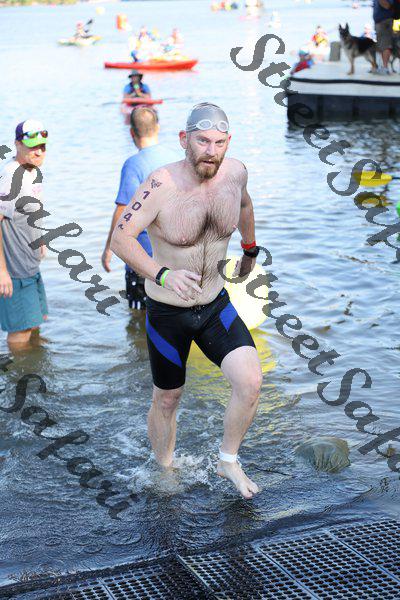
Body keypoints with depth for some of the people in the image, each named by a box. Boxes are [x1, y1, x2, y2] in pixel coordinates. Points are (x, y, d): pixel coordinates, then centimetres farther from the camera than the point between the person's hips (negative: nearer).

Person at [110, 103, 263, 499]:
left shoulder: (235, 172, -8)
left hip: (216, 303, 3)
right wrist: (163, 275, -40)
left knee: (250, 382, -15)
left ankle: (228, 461, 11)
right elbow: (120, 239, -25)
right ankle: (164, 473, 40)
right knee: (167, 400, 13)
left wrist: (250, 250, 30)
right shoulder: (161, 184, -23)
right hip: (167, 312, -3)